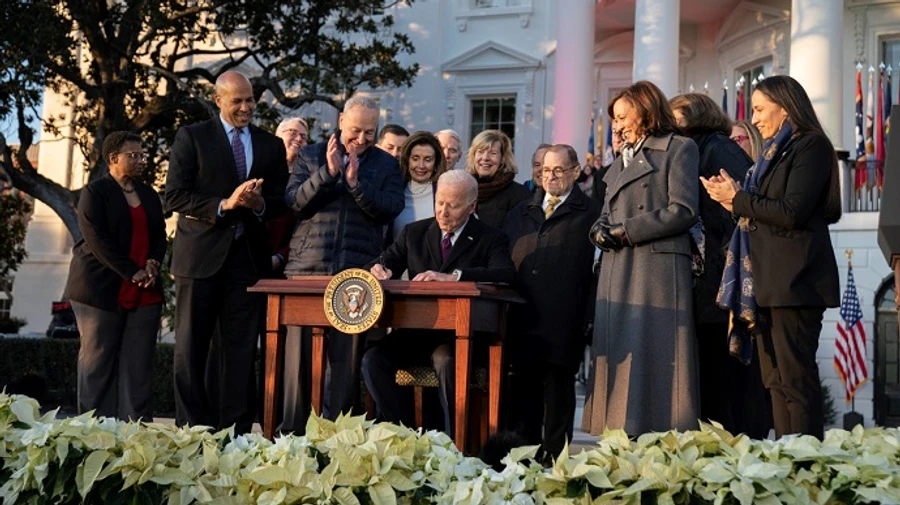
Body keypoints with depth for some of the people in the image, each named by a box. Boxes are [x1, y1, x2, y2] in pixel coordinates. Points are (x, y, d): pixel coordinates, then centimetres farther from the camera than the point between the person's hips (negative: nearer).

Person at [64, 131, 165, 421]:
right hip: (102, 290, -5)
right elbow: (98, 240, -11)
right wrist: (133, 273, -15)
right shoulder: (94, 193, -2)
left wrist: (153, 263, -3)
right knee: (98, 362, 0)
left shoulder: (149, 195, 17)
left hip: (145, 293, 5)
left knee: (139, 365, 1)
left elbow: (159, 236, 18)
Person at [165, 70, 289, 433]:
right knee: (190, 350, 2)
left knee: (241, 352, 3)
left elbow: (281, 202, 12)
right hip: (201, 255, -2)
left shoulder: (271, 145, 13)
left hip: (248, 257, 2)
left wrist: (259, 204, -10)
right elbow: (174, 197, -5)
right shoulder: (191, 137, 3)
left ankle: (235, 433, 8)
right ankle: (191, 431, 9)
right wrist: (224, 205, -17)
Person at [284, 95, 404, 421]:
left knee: (347, 359, 0)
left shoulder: (386, 165, 12)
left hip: (357, 272, 0)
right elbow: (294, 203, 0)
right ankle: (293, 428, 11)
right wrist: (328, 172, -11)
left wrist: (356, 182, -14)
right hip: (308, 268, 0)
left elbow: (390, 210, -2)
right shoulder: (311, 156, 12)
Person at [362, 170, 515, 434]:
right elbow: (388, 261, 17)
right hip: (415, 330, 4)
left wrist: (452, 276, -29)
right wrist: (379, 269, -11)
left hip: (461, 335, -4)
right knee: (373, 359, -22)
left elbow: (506, 274, -16)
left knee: (447, 363, -36)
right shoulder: (414, 233, 15)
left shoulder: (490, 239, 2)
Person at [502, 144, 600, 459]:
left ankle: (555, 456, 8)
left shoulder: (589, 214, 4)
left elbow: (597, 268, -3)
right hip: (523, 318, 5)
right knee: (524, 388, 9)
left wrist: (590, 319, -11)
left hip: (563, 321, -4)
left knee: (558, 388, 2)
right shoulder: (521, 212, 18)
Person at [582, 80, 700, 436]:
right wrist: (602, 231, -1)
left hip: (657, 269, -7)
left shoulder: (678, 149, 3)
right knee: (621, 356, 2)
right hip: (618, 273, 7)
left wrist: (626, 231, -9)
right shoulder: (621, 162, 25)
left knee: (653, 355, -10)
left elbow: (683, 211, -9)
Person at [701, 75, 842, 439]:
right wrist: (737, 202, 4)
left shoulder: (810, 146, -5)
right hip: (767, 280, 9)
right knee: (775, 381, 7)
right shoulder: (775, 151, 22)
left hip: (794, 280, -9)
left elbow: (792, 212, -16)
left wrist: (738, 199, -8)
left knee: (796, 379, -9)